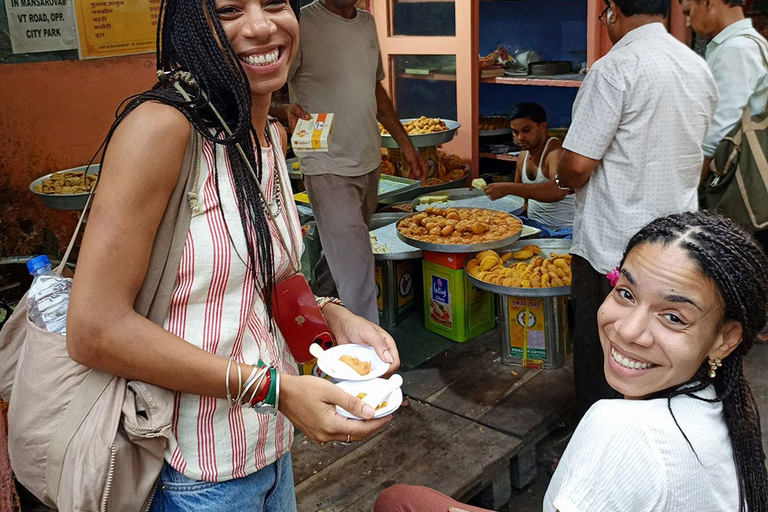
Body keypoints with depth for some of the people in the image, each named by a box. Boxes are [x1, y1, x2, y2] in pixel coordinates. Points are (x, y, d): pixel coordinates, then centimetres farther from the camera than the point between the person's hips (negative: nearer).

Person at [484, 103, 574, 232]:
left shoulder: (555, 151, -17)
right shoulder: (524, 154, 9)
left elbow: (558, 191, -37)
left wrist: (507, 188, -39)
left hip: (562, 229, -8)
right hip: (534, 226, 8)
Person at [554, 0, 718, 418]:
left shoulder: (615, 68, -18)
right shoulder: (700, 68, 6)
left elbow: (577, 164, -21)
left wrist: (562, 180, 0)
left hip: (612, 247, -7)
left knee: (600, 368, 10)